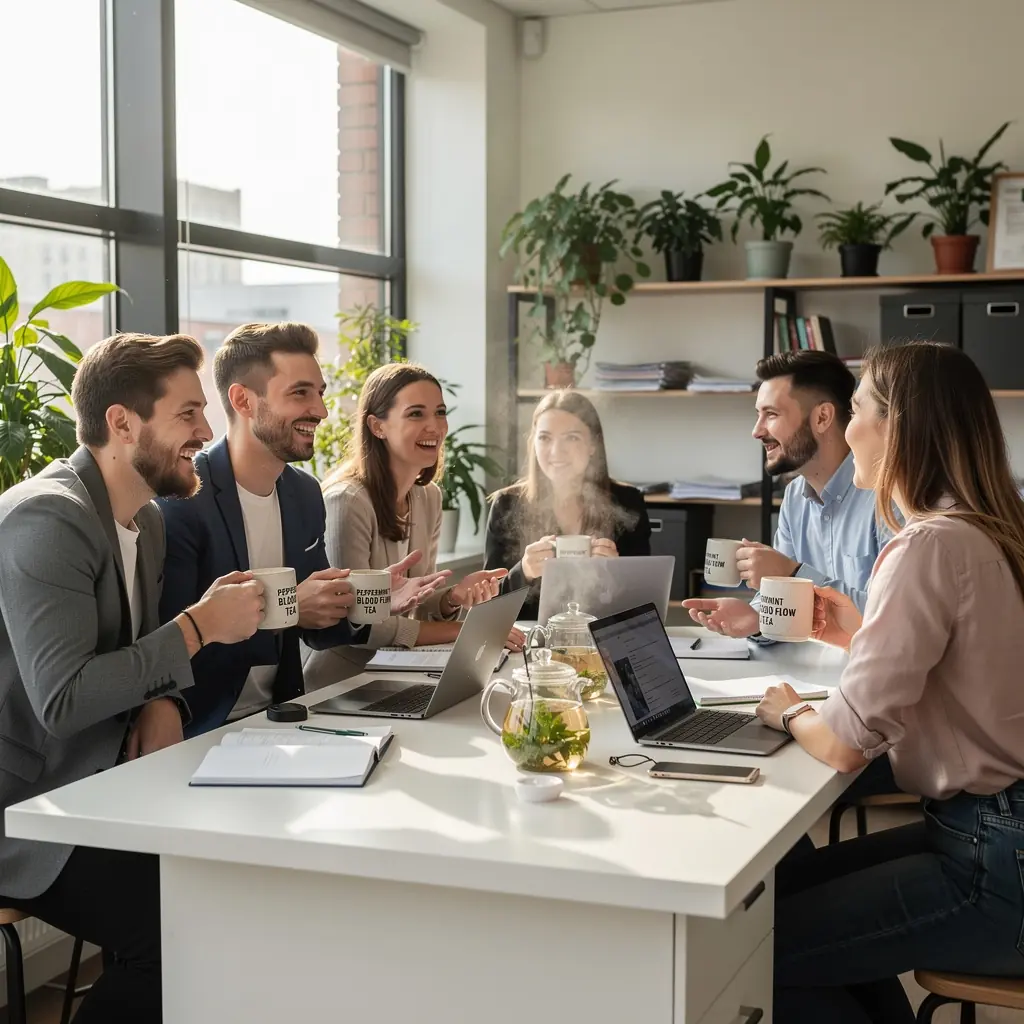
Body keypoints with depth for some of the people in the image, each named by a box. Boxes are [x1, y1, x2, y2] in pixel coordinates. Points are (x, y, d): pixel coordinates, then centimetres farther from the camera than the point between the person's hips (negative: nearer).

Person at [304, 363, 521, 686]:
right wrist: (462, 631, -17)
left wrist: (454, 597, -12)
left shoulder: (429, 496, 5)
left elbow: (417, 604, 10)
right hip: (334, 690, -7)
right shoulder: (347, 501, -19)